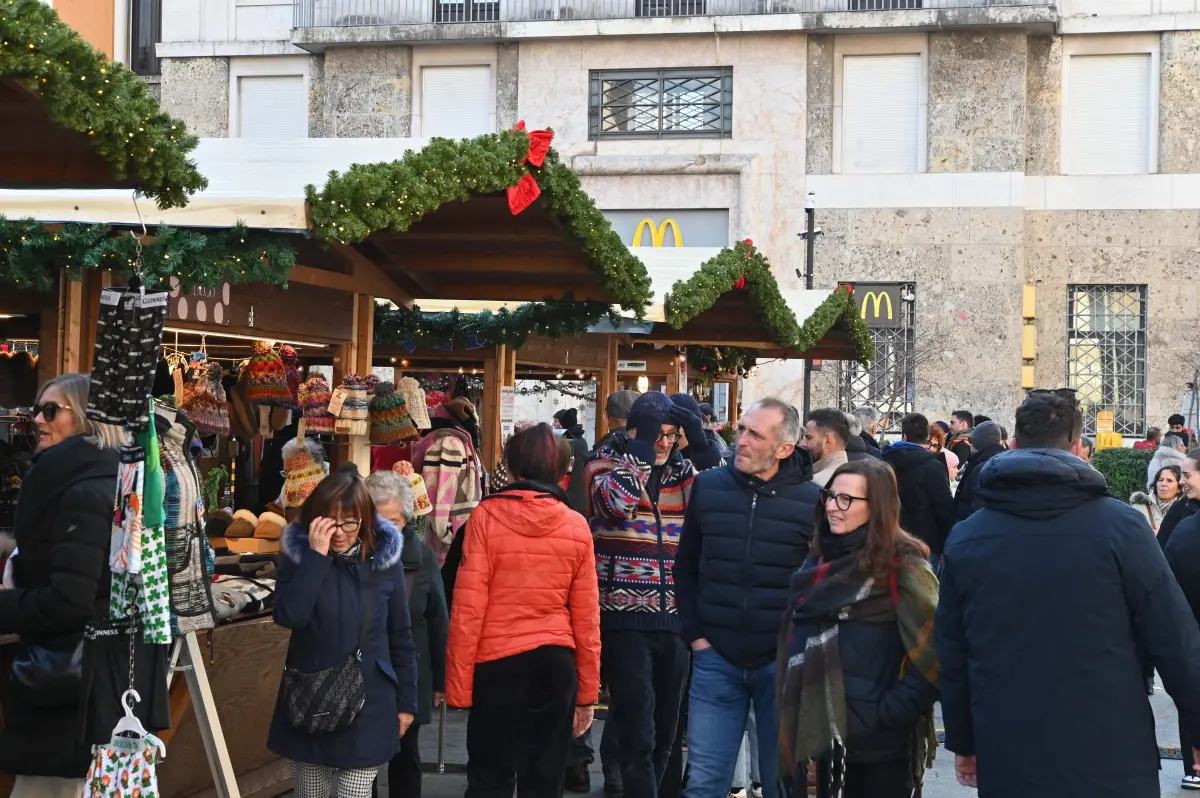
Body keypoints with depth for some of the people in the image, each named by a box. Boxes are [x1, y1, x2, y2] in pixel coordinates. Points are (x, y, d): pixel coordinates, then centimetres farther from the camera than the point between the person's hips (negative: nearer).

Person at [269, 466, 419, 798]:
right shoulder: (298, 554, -3)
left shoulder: (385, 559, -4)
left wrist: (406, 701, 5)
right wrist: (317, 556, -22)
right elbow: (288, 617, -20)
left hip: (367, 704, -1)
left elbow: (401, 637, 4)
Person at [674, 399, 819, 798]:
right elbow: (685, 568, 11)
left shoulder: (811, 500, -7)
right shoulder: (708, 487, 1)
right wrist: (694, 634, 4)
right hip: (716, 659, 2)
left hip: (782, 662, -2)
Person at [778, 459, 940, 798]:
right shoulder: (820, 562, 11)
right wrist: (797, 718, 13)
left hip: (881, 742, -6)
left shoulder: (902, 566, -11)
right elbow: (799, 645, 18)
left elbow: (935, 652, -16)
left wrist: (889, 711, -16)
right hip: (827, 734, 7)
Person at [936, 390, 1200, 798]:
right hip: (1110, 763, -2)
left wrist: (962, 743, 19)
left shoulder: (965, 538, 1)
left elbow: (952, 654, 8)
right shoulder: (1119, 525, -8)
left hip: (1007, 764, 3)